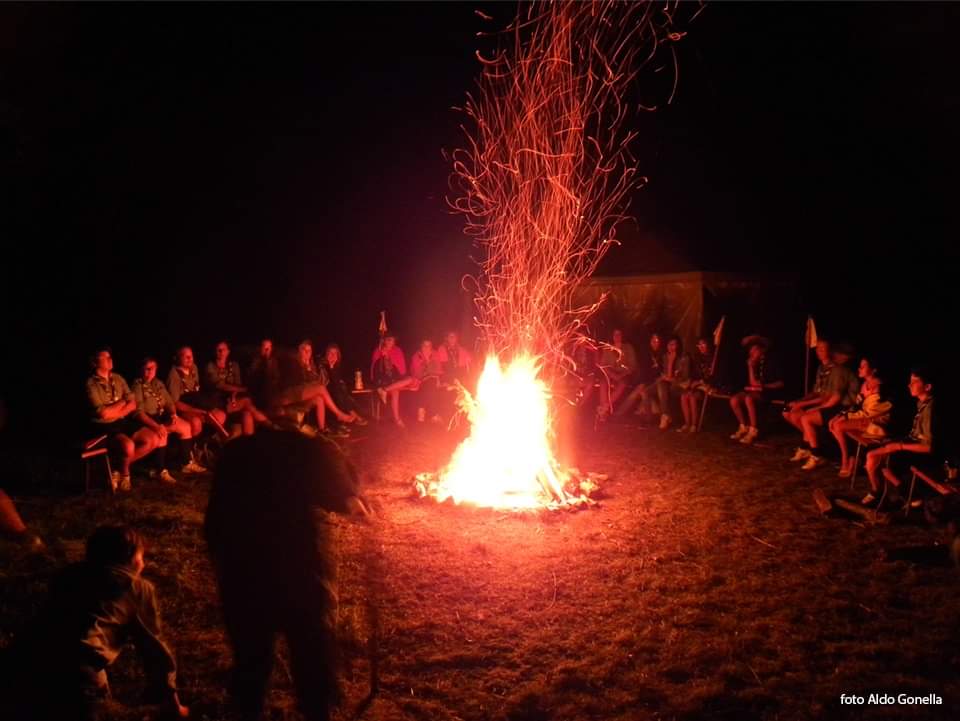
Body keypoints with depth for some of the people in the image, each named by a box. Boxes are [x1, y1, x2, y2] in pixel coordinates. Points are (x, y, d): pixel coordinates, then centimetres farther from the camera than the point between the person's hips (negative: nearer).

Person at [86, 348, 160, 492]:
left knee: (153, 439, -12)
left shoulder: (118, 379, 9)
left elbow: (133, 404, 5)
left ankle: (120, 468, 4)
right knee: (128, 445, -34)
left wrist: (114, 412, -12)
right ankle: (124, 473, 0)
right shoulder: (91, 384, -11)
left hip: (123, 422, 7)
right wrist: (122, 402, -3)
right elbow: (103, 413, -19)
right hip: (103, 427, -7)